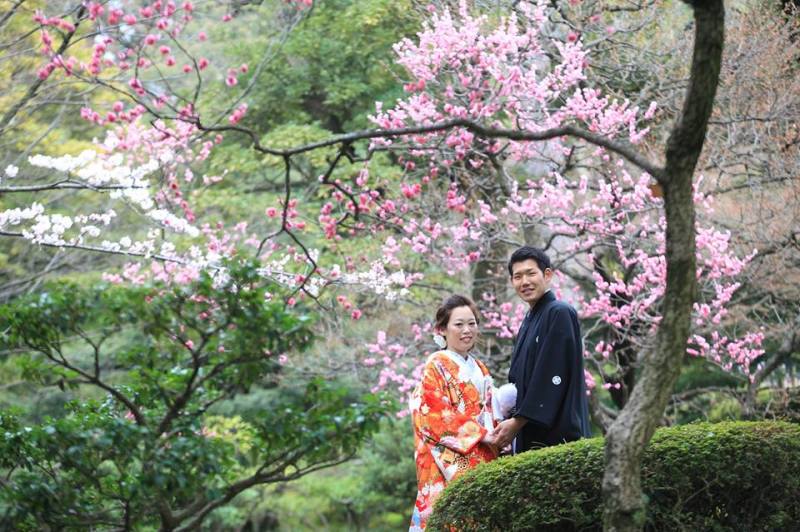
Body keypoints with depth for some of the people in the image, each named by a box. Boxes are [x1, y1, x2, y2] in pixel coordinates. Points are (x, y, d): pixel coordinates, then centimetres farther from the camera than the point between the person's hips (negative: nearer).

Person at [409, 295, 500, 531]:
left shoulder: (480, 370, 18)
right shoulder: (436, 366, -3)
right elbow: (436, 416, -11)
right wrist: (483, 434, -14)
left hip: (482, 460, 6)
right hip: (450, 464, -6)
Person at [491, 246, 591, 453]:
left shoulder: (560, 313, -8)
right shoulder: (528, 322, 19)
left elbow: (553, 376, -15)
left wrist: (517, 422, -14)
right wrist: (508, 423, 8)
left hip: (557, 435, -8)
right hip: (529, 439, 8)